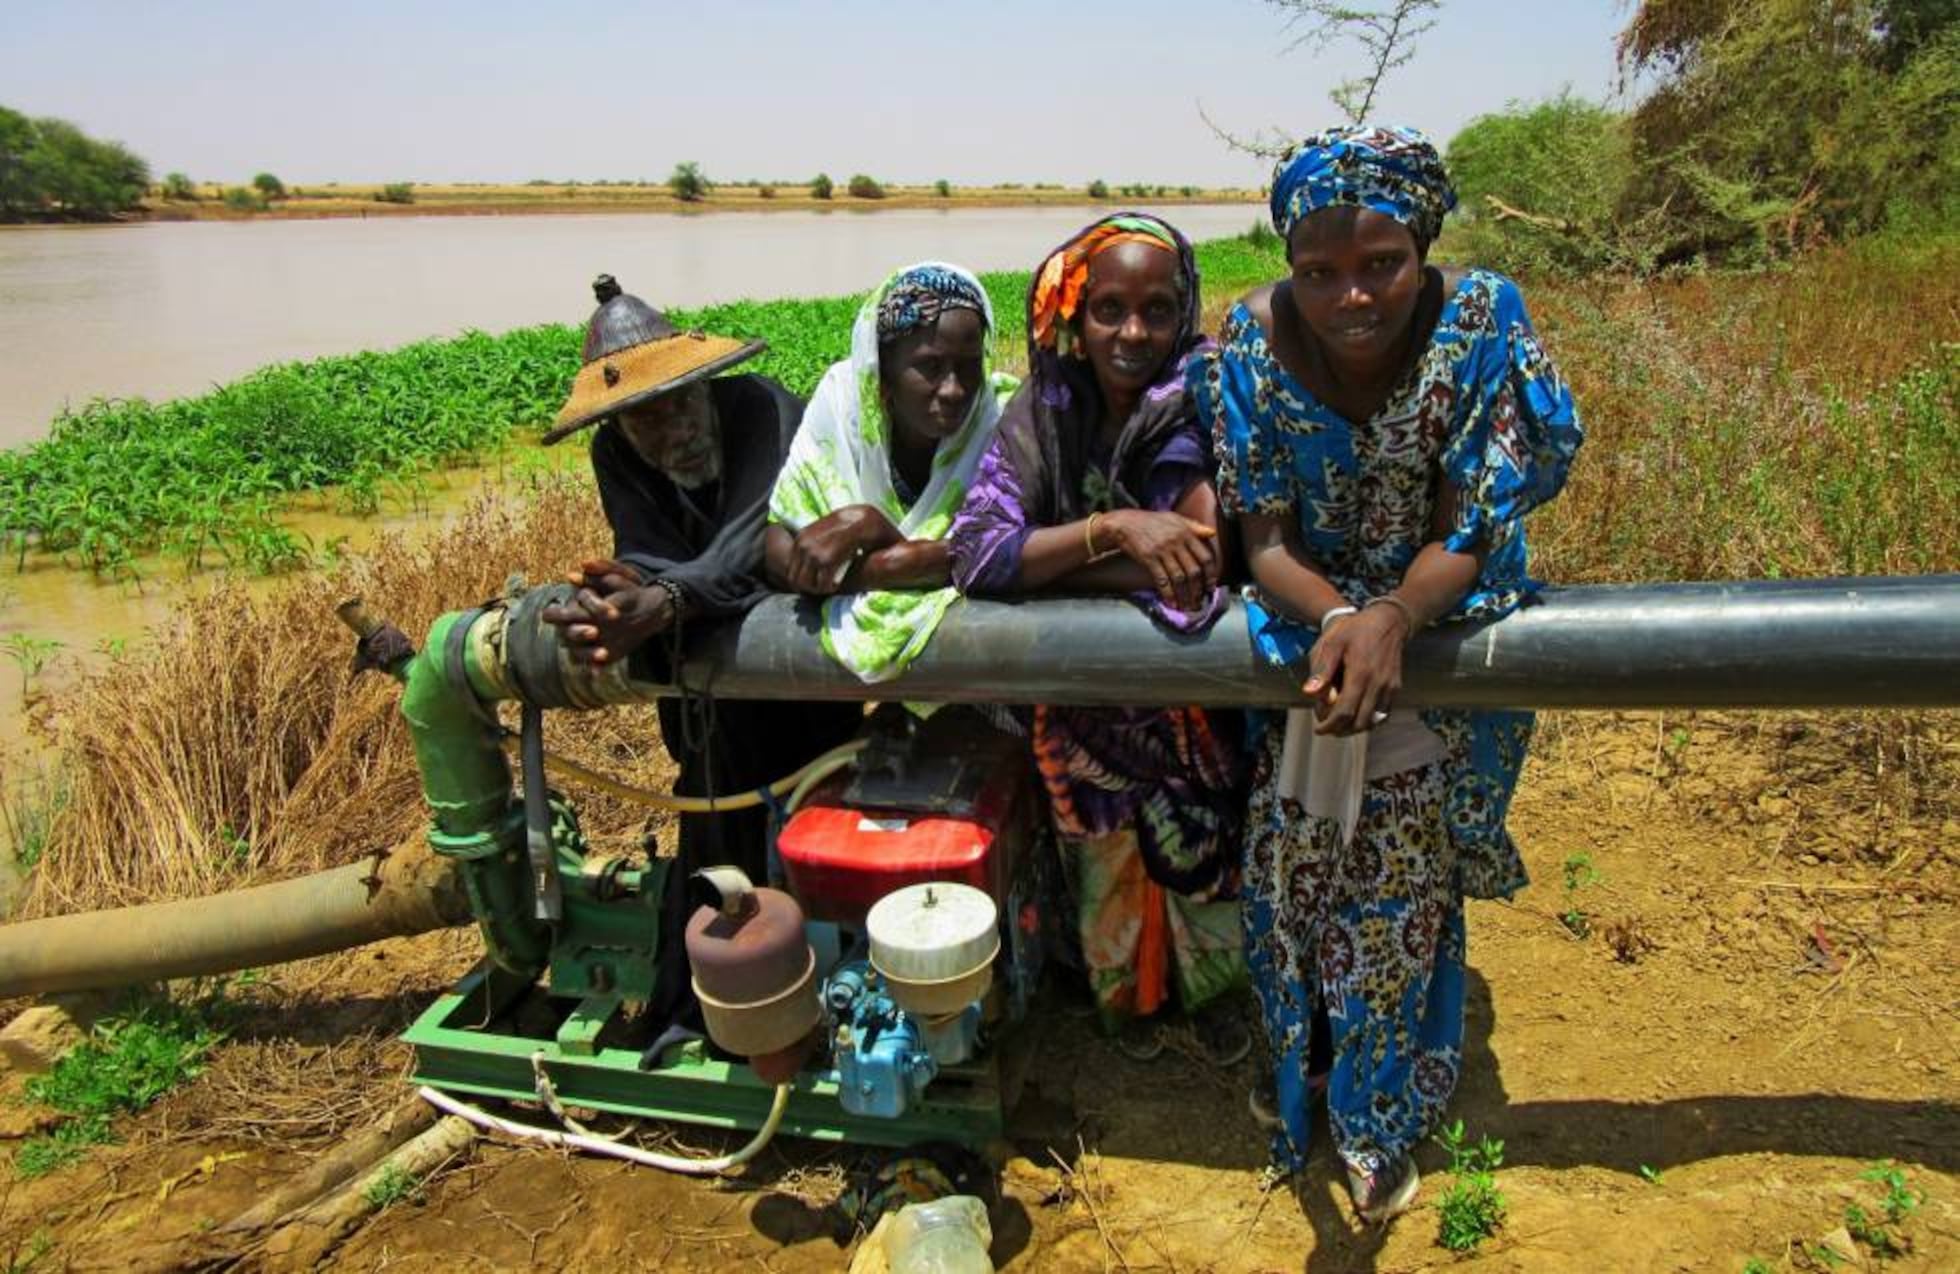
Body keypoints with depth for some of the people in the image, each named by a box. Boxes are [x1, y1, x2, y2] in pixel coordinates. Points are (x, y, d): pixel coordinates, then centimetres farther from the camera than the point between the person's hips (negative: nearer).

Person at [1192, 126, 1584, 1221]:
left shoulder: (1483, 324, -21)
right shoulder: (1254, 342, -18)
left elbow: (1462, 535, -20)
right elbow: (1265, 541, -17)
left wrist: (1392, 620, -40)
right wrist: (1337, 618, -38)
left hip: (1441, 615, -1)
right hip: (1304, 620, 1)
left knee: (1405, 872, -5)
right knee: (1288, 854, -3)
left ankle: (1383, 1112, 24)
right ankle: (1291, 1075, 29)